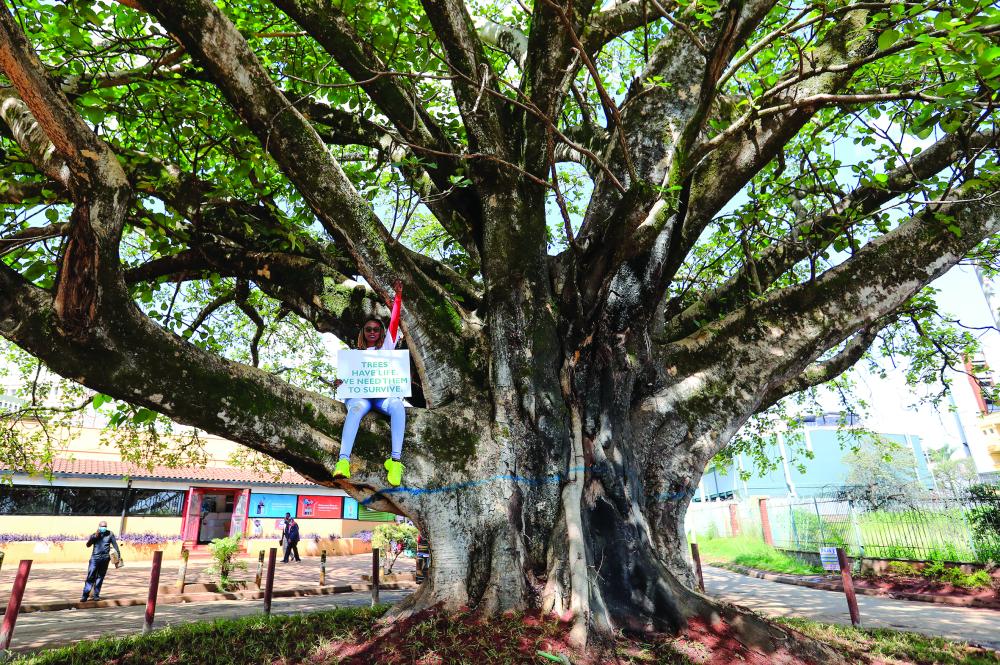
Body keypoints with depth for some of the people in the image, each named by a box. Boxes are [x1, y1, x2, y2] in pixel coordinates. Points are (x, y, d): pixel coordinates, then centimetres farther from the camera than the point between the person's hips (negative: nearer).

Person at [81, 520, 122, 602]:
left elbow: (115, 545, 8)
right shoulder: (94, 535, 8)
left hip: (105, 559, 0)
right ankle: (85, 595, -1)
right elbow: (88, 544, -4)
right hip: (95, 558, 0)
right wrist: (95, 536, -16)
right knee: (90, 577, -6)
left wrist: (119, 556, 5)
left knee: (100, 577, 6)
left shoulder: (110, 534, 6)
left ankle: (96, 595, 13)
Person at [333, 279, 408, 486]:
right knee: (356, 409, -37)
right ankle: (343, 461, -55)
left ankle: (396, 459, -48)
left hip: (383, 393, 0)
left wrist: (398, 296, 7)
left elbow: (394, 322, 14)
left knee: (397, 406, -37)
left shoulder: (387, 346, 23)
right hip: (360, 393, 0)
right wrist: (339, 382, -10)